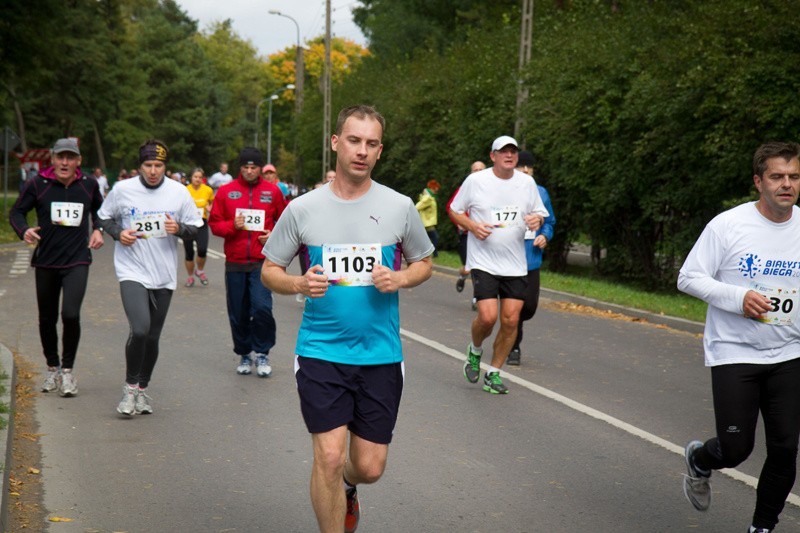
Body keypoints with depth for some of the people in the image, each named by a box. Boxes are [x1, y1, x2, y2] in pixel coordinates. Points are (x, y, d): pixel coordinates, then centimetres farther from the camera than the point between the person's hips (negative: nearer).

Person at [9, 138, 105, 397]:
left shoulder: (89, 185, 2)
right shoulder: (37, 184, -5)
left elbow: (99, 209, 22)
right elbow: (17, 211, 3)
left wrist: (98, 230, 5)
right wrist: (24, 230, -17)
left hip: (77, 261, -1)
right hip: (46, 261, 1)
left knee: (70, 314, -17)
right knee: (47, 319, 11)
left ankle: (67, 370, 1)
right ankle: (52, 368, 32)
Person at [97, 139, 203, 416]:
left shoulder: (179, 192, 1)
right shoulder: (122, 190, -2)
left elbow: (195, 227, 8)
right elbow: (104, 217, 12)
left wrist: (179, 229, -13)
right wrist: (118, 233, -7)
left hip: (164, 276, 3)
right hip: (131, 271, -2)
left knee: (152, 336, 10)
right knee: (140, 329, -20)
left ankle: (142, 389, 29)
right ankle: (130, 386, 1)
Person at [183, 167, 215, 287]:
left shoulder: (208, 190, -3)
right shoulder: (185, 190, -6)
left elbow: (212, 202, 15)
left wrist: (210, 208, -6)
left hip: (202, 223, 0)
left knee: (202, 249, -17)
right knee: (189, 252, 6)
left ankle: (200, 270, 13)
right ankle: (190, 276, 26)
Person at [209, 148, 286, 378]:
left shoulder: (272, 191, 4)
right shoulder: (226, 191, 4)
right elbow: (214, 223, 7)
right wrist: (232, 226, -12)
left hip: (263, 261, -2)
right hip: (234, 262, 2)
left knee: (262, 307, -15)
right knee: (238, 313, 8)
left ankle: (262, 353, 3)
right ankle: (244, 355, 25)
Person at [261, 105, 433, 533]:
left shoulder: (400, 207, 0)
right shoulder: (302, 209, -2)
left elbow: (424, 264, 12)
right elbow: (269, 270, 6)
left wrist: (399, 279, -10)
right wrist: (298, 284, -16)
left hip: (381, 353, 1)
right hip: (320, 351, -1)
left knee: (369, 467, 7)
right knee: (329, 456, -9)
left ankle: (345, 486, 44)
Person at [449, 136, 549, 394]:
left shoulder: (527, 182, 6)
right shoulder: (475, 180, -3)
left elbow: (540, 214, 15)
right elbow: (454, 210, 6)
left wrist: (537, 220, -9)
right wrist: (473, 226, -13)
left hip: (515, 265, 4)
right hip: (483, 262, -4)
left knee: (511, 320, -1)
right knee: (487, 317, -16)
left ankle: (493, 373, 16)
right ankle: (475, 351, 18)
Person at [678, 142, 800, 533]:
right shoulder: (728, 225, -10)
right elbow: (688, 278, -8)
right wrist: (738, 297, -21)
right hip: (734, 354, -3)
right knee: (736, 449, -3)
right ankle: (699, 460, 33)